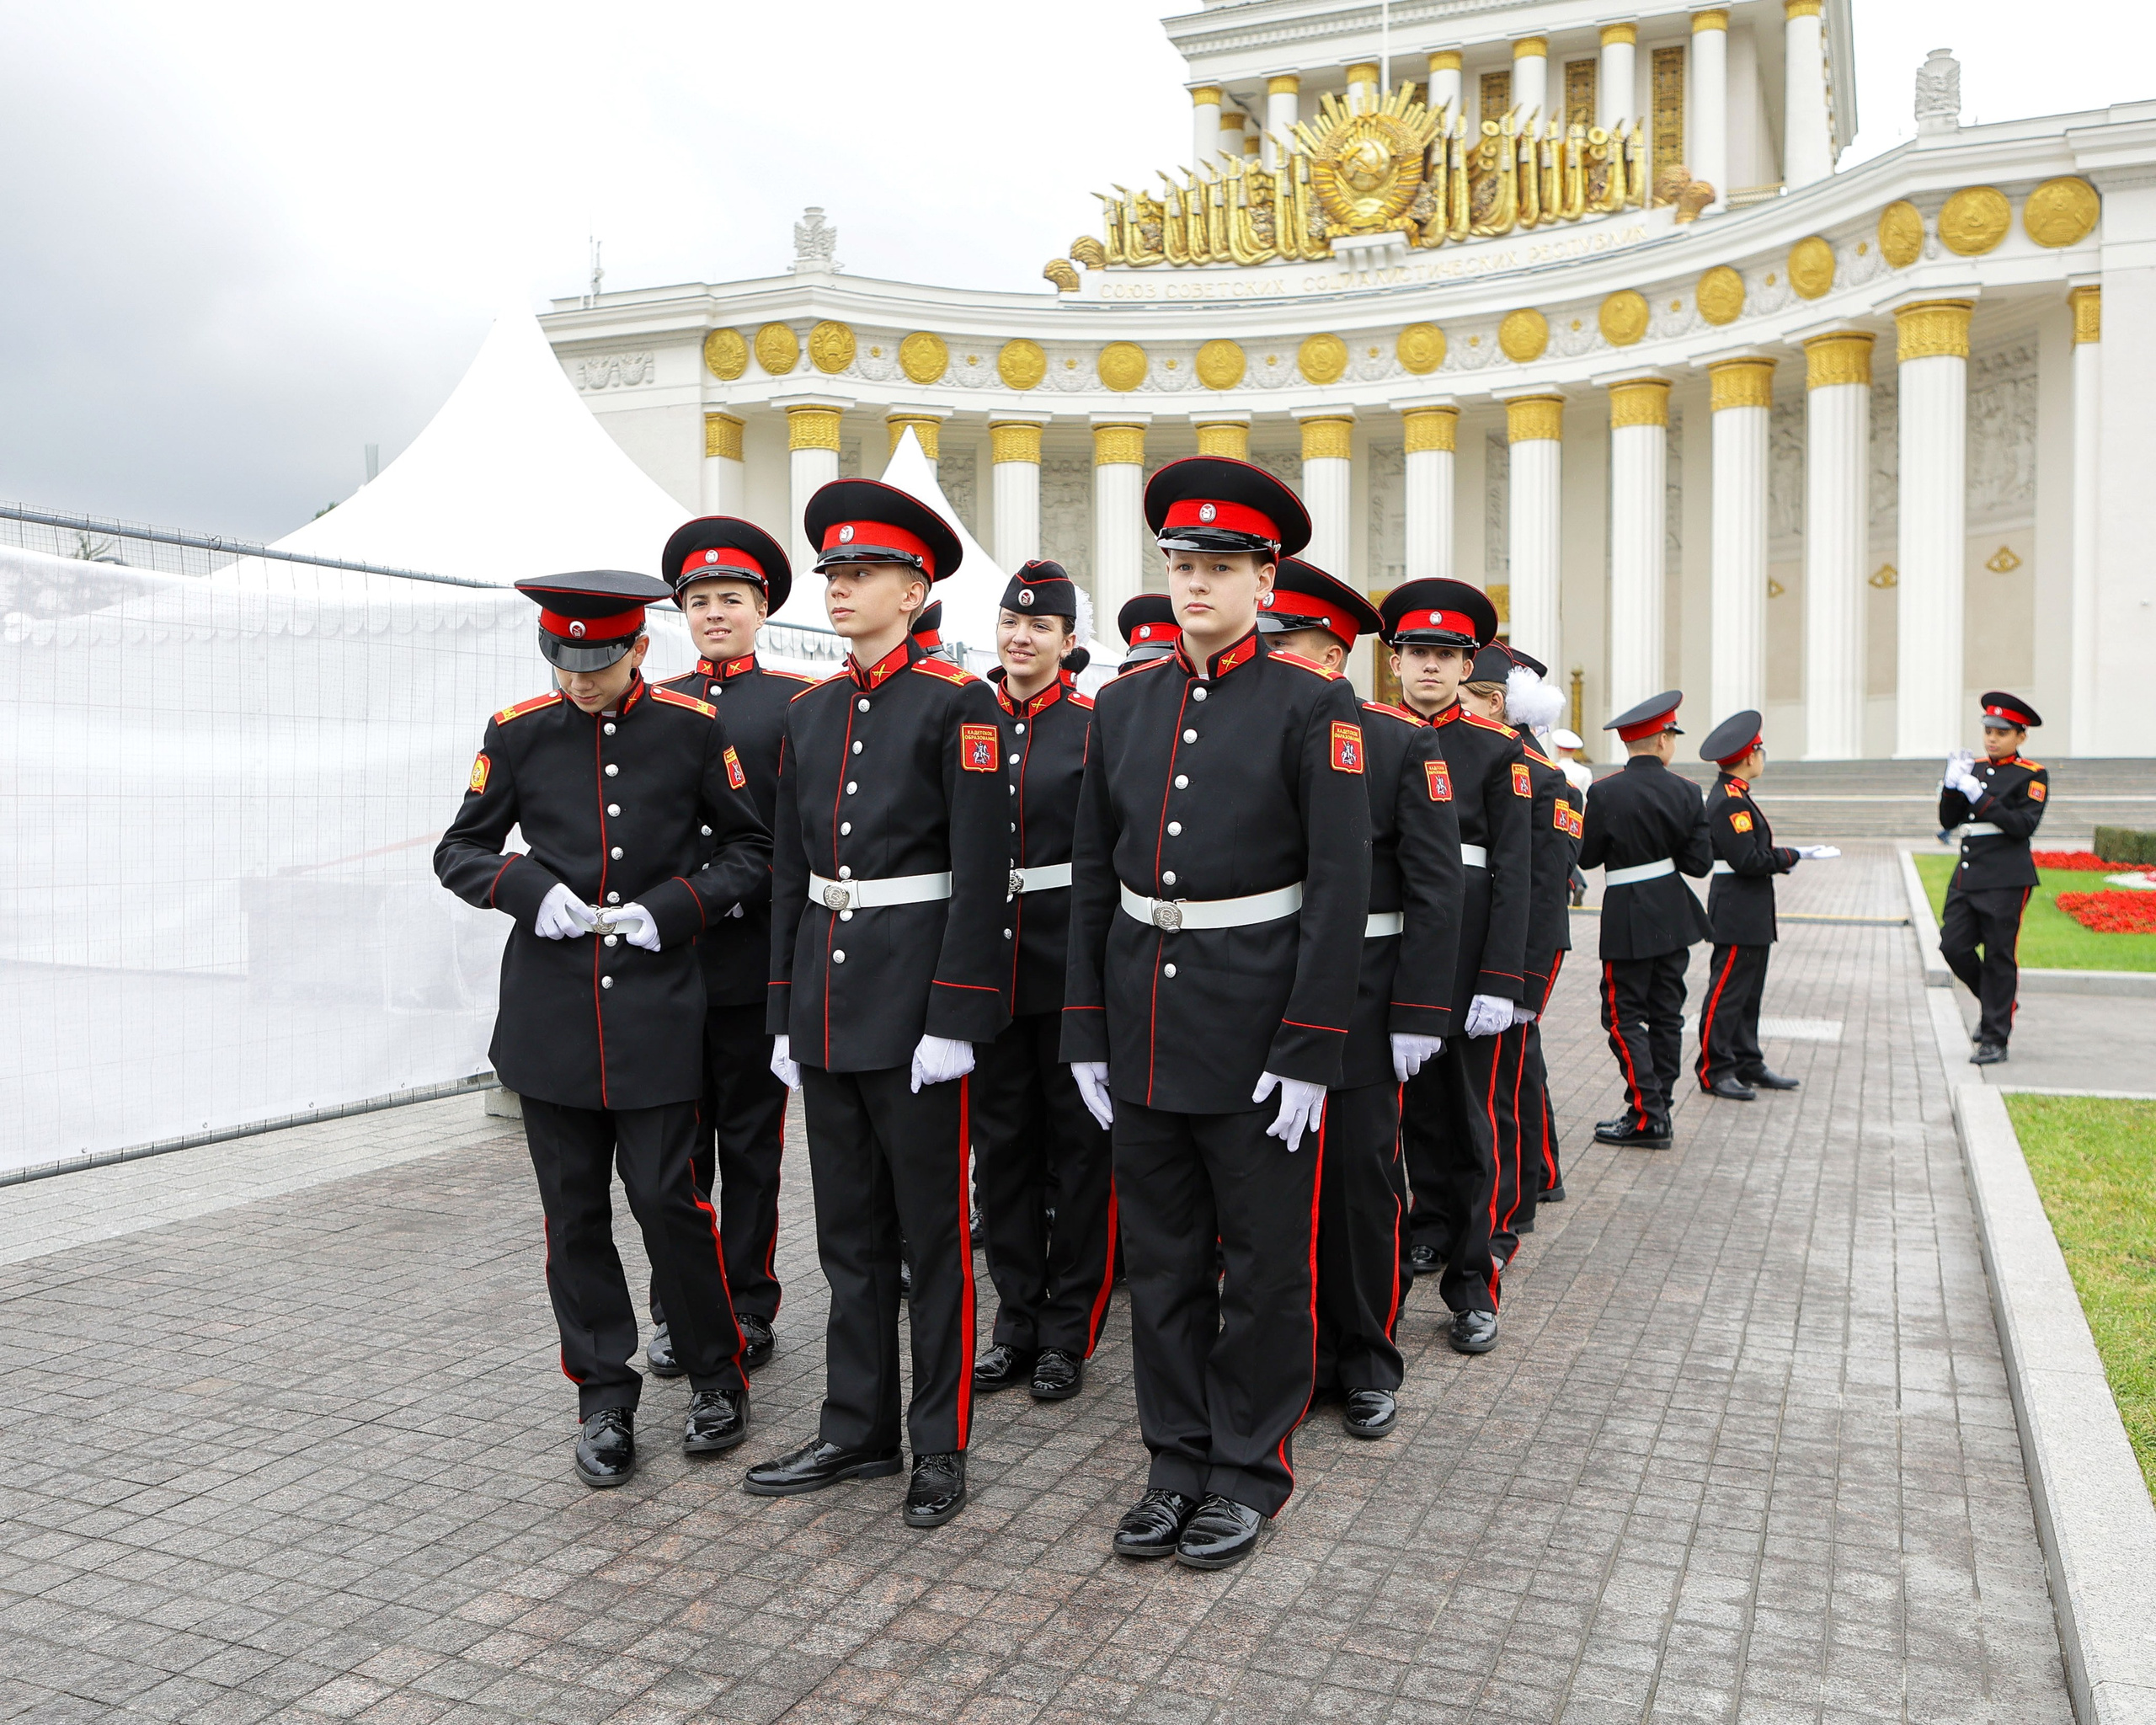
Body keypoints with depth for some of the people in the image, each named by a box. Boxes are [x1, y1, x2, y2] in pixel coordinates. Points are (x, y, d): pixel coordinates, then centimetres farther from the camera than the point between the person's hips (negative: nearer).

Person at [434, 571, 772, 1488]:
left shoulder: (693, 726, -2)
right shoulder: (517, 732, 2)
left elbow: (753, 851, 5)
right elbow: (459, 852, 10)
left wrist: (672, 908, -9)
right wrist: (532, 890, -9)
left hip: (656, 1005, -2)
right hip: (550, 1009, 2)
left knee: (666, 1197, -2)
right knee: (573, 1210, 7)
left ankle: (717, 1372, 20)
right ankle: (605, 1396, 22)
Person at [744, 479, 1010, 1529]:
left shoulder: (957, 704, -8)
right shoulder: (809, 714, 12)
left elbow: (980, 872, -13)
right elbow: (789, 872, 14)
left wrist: (954, 1018, -18)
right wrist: (784, 1011, 11)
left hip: (915, 999, -6)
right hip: (828, 1000, 7)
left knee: (935, 1229, 5)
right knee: (849, 1231, 14)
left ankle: (941, 1444, 18)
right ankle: (858, 1429, 27)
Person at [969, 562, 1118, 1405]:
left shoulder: (1096, 728, -3)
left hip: (1070, 962, -3)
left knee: (1079, 1143, 6)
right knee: (1001, 1140, 10)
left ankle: (1070, 1332, 18)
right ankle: (1017, 1320, 24)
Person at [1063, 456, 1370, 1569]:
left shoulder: (1314, 707, -6)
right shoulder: (1122, 706, 8)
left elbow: (1340, 888, -10)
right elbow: (1092, 879, 10)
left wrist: (1308, 1052, -14)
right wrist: (1086, 1033, 6)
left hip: (1256, 1031, -4)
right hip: (1144, 1030, 5)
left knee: (1265, 1261, 8)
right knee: (1161, 1259, 14)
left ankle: (1251, 1467, 26)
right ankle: (1178, 1460, 30)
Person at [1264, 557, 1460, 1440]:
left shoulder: (1402, 742, -4)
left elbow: (1437, 888, -7)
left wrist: (1418, 1013, -12)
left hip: (1357, 1005, -3)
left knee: (1360, 1181, 5)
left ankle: (1367, 1361, 22)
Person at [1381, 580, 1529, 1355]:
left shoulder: (1497, 749, -1)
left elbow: (1511, 873, -6)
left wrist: (1500, 983, -13)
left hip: (1465, 953, -3)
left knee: (1470, 1114, 3)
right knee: (1415, 1102, 15)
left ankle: (1472, 1285, 12)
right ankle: (1434, 1227, 36)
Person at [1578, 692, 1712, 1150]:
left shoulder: (1605, 793, -12)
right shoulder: (1687, 793, -3)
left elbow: (1587, 857, -5)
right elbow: (1700, 863, -2)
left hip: (1628, 920, -4)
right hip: (1674, 917, 4)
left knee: (1625, 1014, 1)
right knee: (1666, 1013, 12)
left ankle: (1646, 1116, -5)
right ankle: (1659, 1109, 18)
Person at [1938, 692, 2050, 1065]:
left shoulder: (2033, 776, -3)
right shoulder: (1975, 769, 13)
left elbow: (2024, 826, -15)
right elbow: (1949, 821, 10)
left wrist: (1979, 796, -20)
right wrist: (1952, 783, -6)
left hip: (2006, 881, -5)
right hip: (1966, 877, 5)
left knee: (1999, 958, -1)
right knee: (1953, 946, 0)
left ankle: (1994, 1040, 6)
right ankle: (1994, 1003, 26)